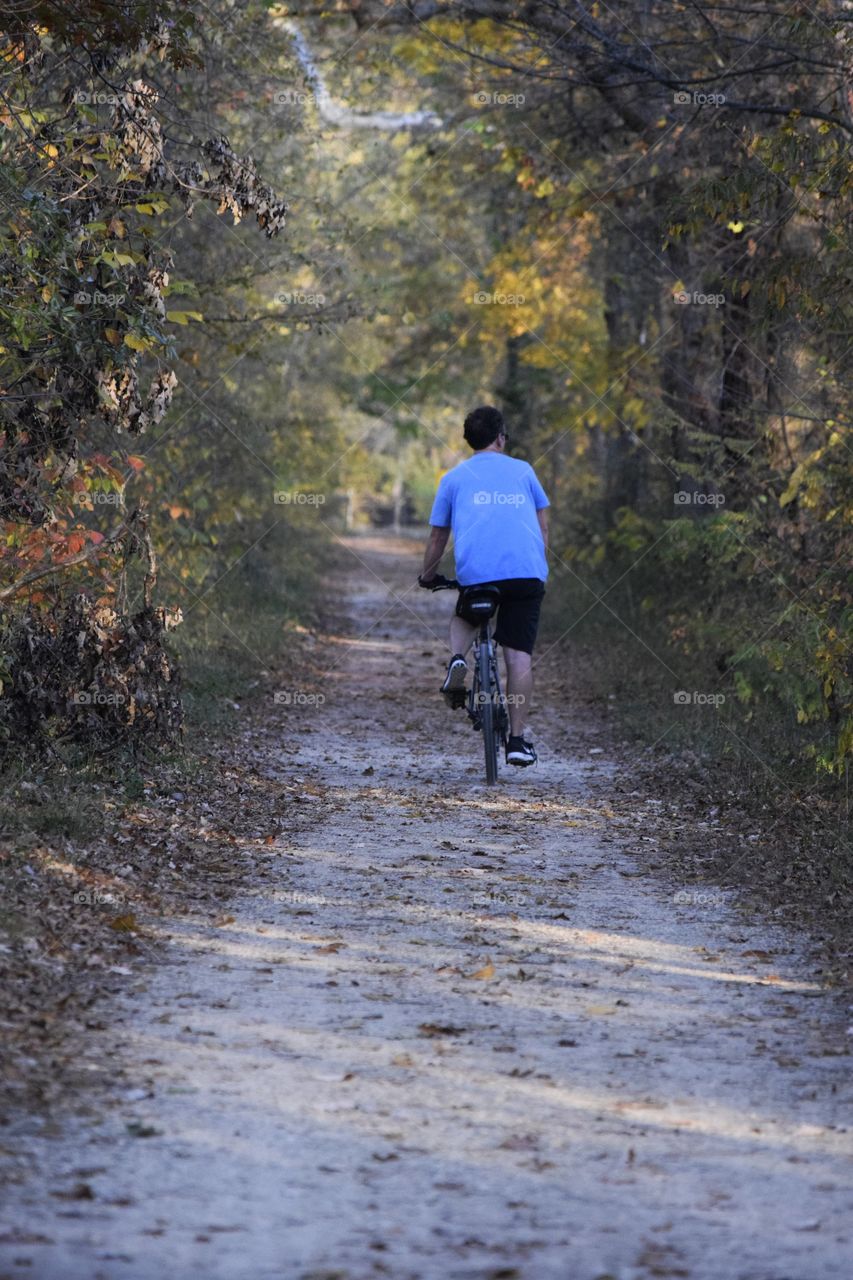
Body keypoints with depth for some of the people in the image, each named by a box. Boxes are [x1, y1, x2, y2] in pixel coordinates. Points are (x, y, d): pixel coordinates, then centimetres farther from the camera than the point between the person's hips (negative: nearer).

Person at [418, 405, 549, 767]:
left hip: (475, 571, 0)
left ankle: (457, 660, 0)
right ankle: (518, 739, -2)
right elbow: (543, 526, 22)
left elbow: (437, 537, 19)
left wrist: (428, 576, 33)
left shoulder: (454, 478, 16)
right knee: (519, 655, 2)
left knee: (464, 616, 30)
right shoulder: (523, 470, 18)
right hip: (527, 571, 0)